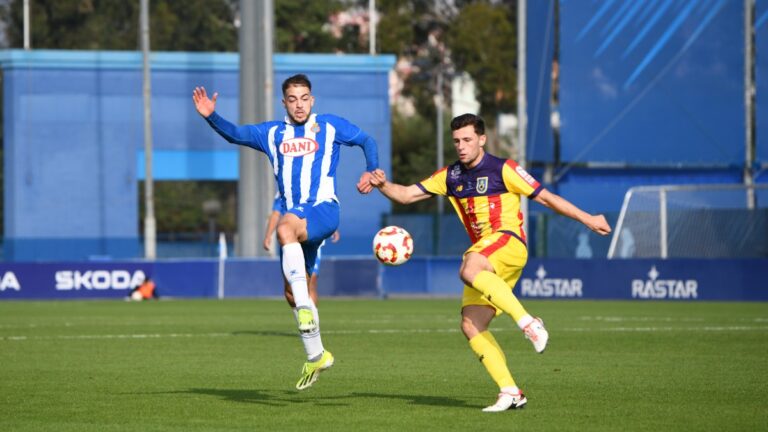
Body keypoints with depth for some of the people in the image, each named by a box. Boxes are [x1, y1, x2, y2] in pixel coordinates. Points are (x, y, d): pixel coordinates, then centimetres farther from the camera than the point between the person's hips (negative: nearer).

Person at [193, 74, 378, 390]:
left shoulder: (331, 126, 10)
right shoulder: (272, 133, 17)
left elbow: (366, 141, 18)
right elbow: (234, 134, 10)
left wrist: (371, 172, 2)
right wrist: (211, 117, -9)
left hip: (323, 210, -6)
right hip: (294, 216, 6)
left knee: (286, 227, -39)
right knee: (293, 293, 7)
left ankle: (305, 305, -41)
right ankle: (316, 355, 22)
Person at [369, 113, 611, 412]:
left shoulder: (502, 169, -2)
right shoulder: (451, 176, 15)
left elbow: (545, 197, 2)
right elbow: (406, 195, 14)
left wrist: (587, 219, 2)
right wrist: (383, 185, -6)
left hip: (509, 242, -7)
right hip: (484, 255, 7)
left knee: (469, 271, -38)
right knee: (471, 327, -6)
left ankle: (528, 323, -36)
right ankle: (510, 392, -6)